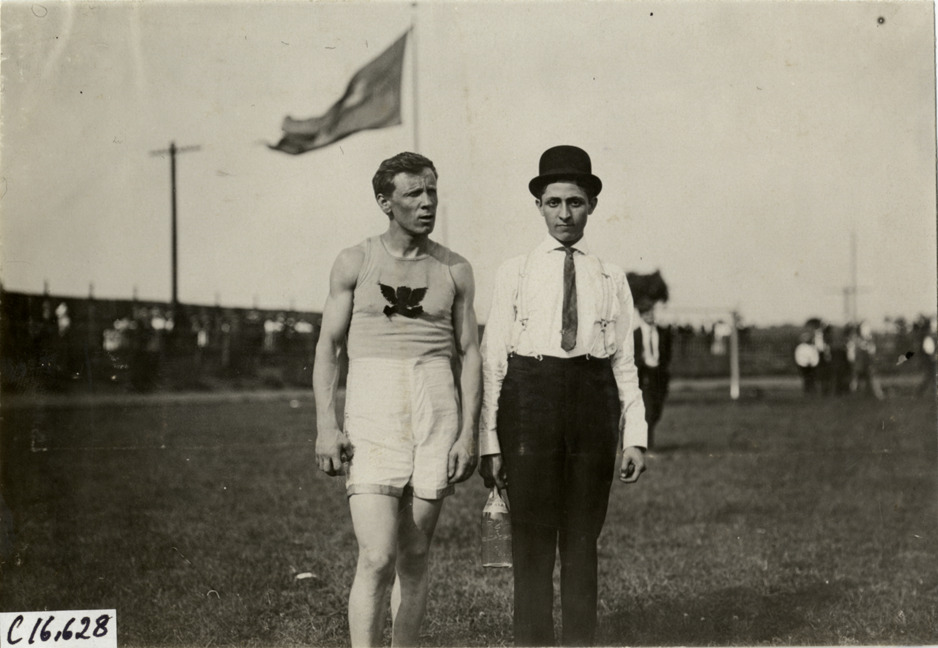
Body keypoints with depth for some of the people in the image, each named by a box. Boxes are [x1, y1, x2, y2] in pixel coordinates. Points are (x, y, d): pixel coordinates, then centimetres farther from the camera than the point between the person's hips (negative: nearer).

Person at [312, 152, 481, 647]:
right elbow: (328, 345, 5)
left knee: (414, 557, 6)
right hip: (371, 414, -2)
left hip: (437, 413, 2)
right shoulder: (354, 263, 6)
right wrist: (325, 426, -5)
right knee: (376, 559, -13)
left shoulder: (455, 271, 9)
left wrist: (469, 433, 0)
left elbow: (469, 354, 9)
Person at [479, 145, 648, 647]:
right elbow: (492, 359, 3)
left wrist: (635, 436, 1)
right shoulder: (515, 273, 5)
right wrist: (489, 442, -3)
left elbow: (624, 363, 10)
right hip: (530, 398, -2)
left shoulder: (611, 280, 10)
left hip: (593, 404, 2)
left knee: (583, 539, 7)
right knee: (532, 539, -1)